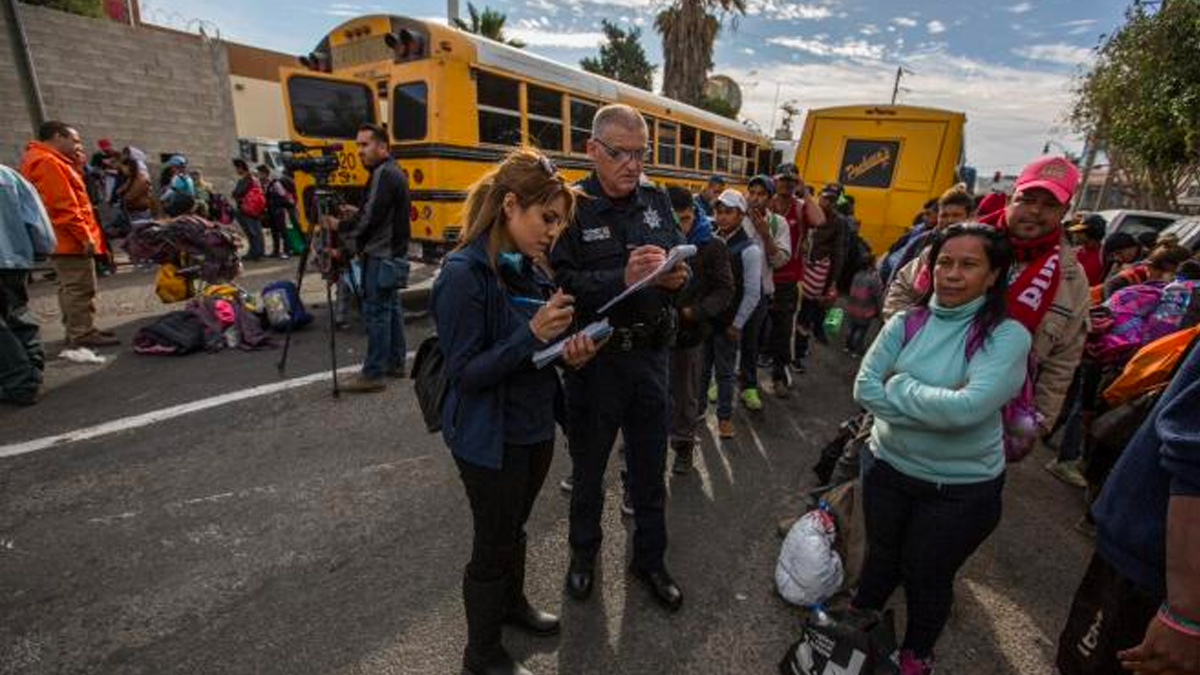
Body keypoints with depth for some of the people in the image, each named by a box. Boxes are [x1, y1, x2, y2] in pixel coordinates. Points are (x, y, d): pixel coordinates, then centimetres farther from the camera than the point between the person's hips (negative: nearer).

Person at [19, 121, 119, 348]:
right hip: (72, 239, -11)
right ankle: (83, 334, -4)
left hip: (65, 239, 11)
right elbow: (63, 205, -20)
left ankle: (77, 330, 23)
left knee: (70, 288, 15)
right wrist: (85, 236, -21)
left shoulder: (50, 161, 19)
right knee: (80, 289, -8)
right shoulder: (48, 162, -13)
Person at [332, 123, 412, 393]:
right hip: (393, 254, 10)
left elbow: (371, 218, -21)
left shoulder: (383, 174, -15)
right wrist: (357, 213, 10)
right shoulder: (393, 172, 16)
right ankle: (395, 362, 24)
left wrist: (340, 227, -8)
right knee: (390, 307, 15)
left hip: (381, 256, -10)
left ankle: (373, 374, -1)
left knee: (376, 311, -7)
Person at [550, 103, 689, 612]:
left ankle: (649, 559, 41)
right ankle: (584, 551, 45)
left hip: (651, 353, 4)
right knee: (589, 465, 18)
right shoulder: (571, 206, -11)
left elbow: (683, 259, 8)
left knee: (650, 466, 18)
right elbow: (562, 283, -20)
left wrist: (677, 276, -14)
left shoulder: (657, 200, 5)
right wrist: (622, 279, -30)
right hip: (594, 356, -4)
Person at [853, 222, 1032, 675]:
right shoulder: (907, 323, -6)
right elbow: (865, 387, -13)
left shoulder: (1008, 336, -17)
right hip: (888, 467, 3)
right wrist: (938, 405, -20)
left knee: (928, 578, 18)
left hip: (961, 488, -3)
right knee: (881, 560, 24)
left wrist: (900, 386, -18)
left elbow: (969, 407, -30)